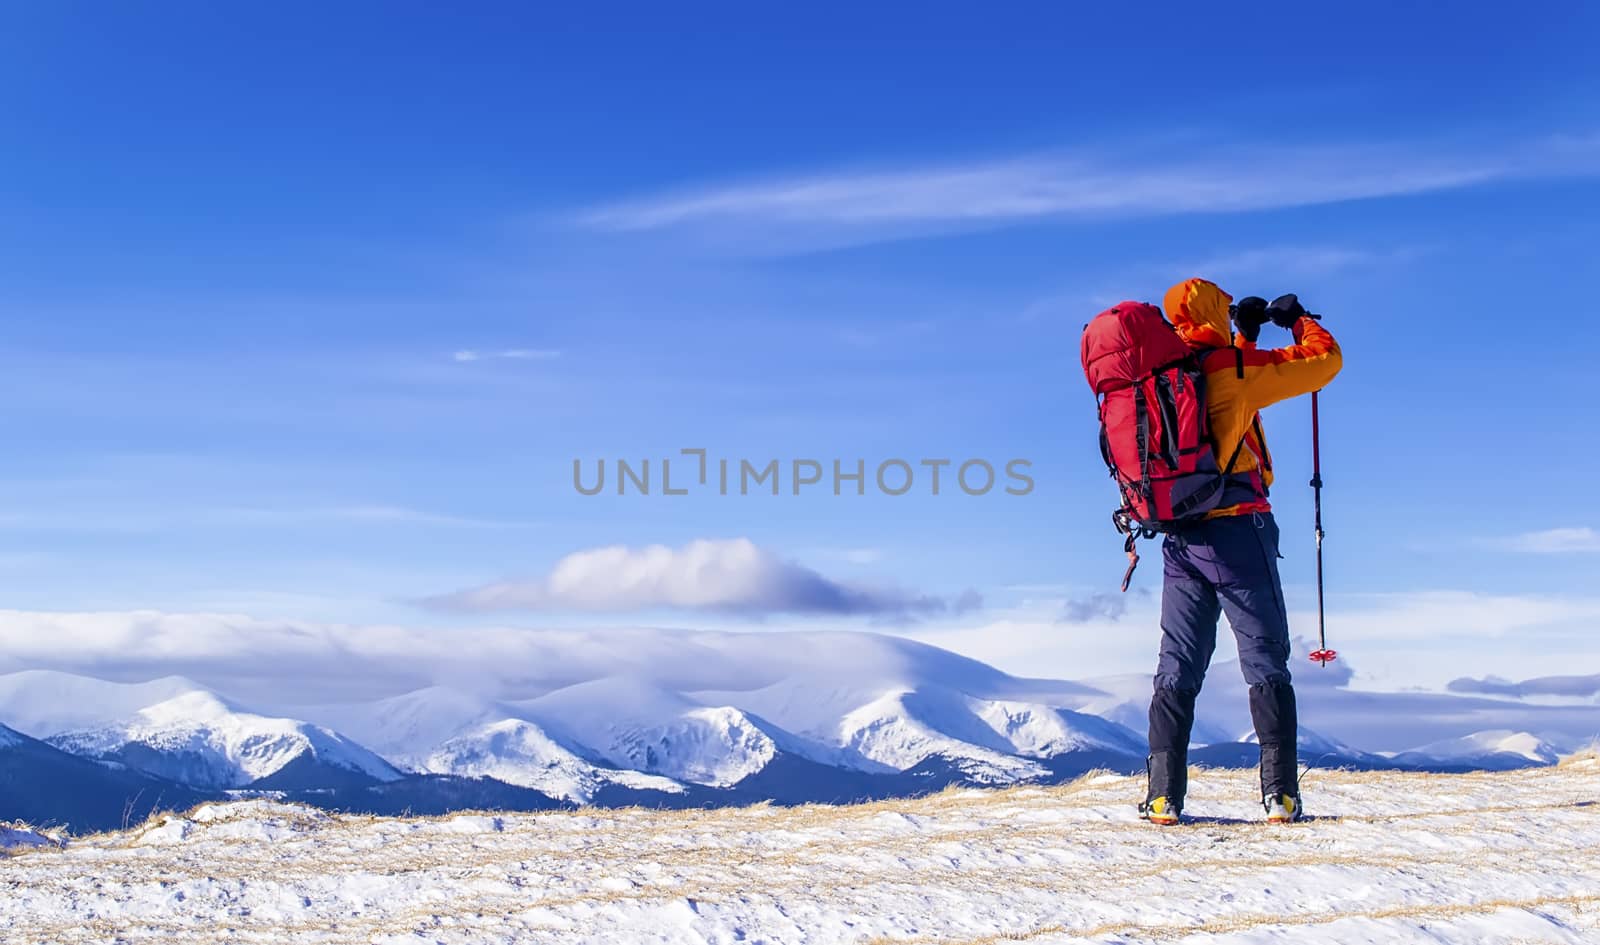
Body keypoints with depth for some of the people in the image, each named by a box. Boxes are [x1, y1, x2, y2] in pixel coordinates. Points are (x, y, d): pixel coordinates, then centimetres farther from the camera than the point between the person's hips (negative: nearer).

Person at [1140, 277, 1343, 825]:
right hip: (1236, 530, -5)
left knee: (1178, 665, 8)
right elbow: (1326, 361, 1)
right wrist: (1300, 320, 18)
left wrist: (1245, 336, 32)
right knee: (1265, 660, 1)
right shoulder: (1233, 368, -7)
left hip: (1179, 537, 6)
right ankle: (1279, 792, -2)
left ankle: (1163, 794, 3)